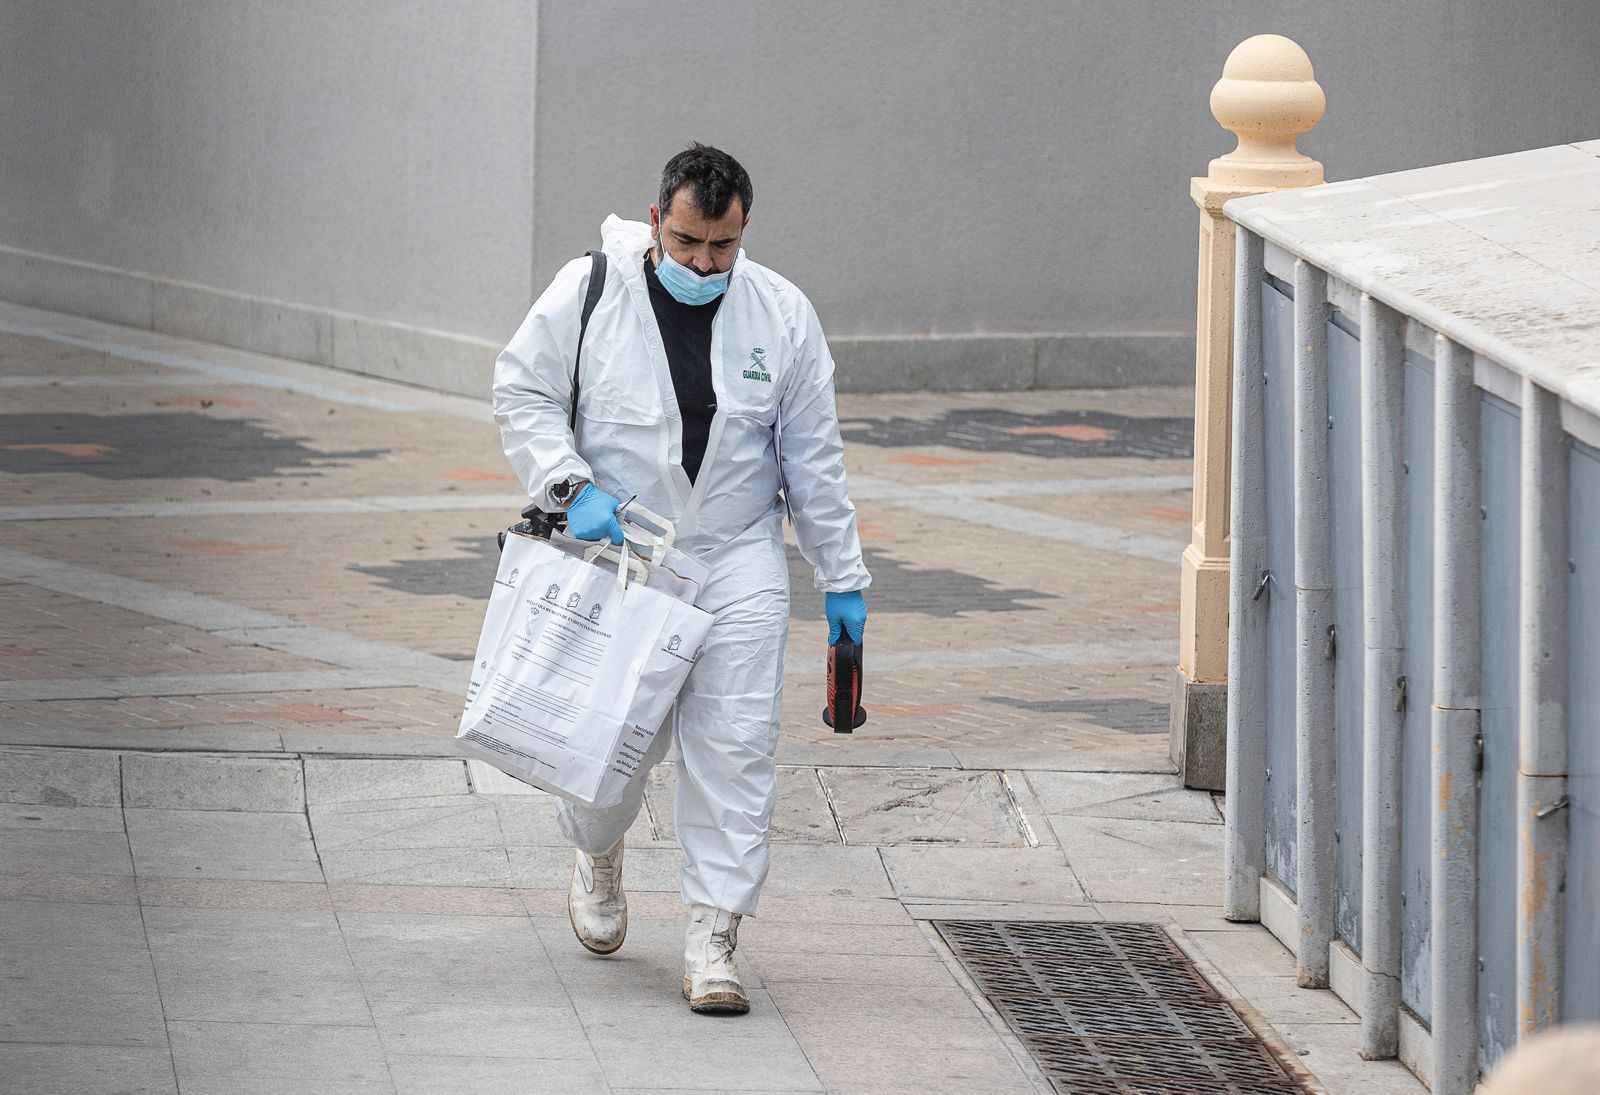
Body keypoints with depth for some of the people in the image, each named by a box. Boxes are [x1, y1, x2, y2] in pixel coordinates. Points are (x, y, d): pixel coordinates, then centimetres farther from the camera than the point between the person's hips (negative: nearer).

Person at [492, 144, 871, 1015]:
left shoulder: (782, 316, 0)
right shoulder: (588, 293, -6)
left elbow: (814, 459, 6)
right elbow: (522, 394, 0)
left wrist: (842, 580, 7)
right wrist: (573, 488, -15)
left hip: (738, 560, 1)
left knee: (734, 744, -8)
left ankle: (712, 941, -4)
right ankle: (598, 853, 36)